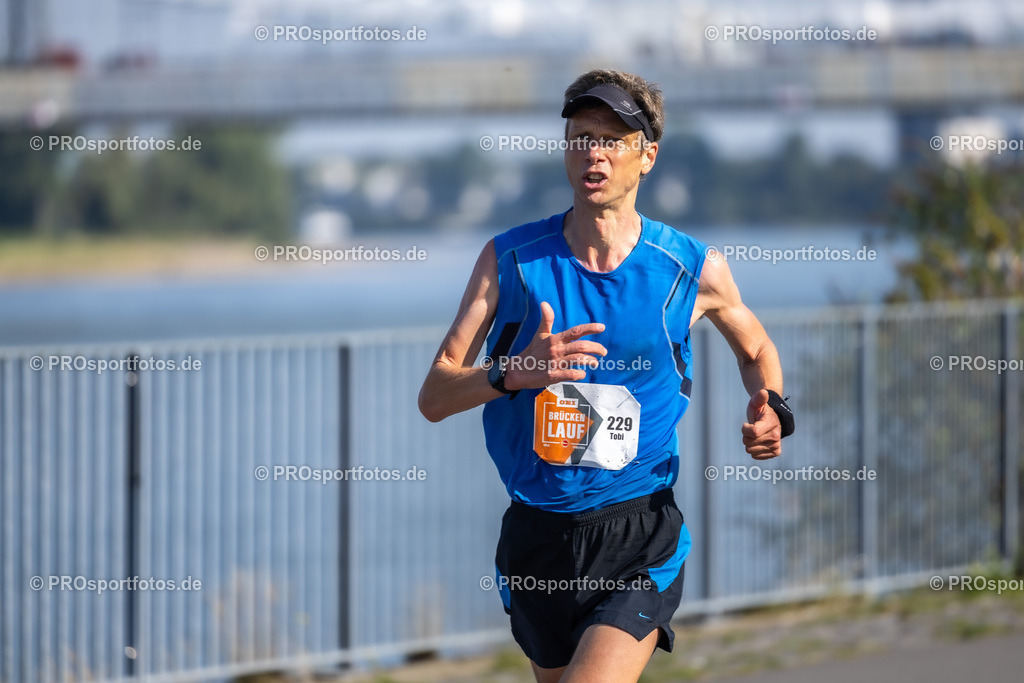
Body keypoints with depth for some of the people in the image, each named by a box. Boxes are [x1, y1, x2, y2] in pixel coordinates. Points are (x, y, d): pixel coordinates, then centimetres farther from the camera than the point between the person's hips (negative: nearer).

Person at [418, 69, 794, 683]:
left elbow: (756, 349, 20)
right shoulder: (511, 259, -1)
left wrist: (770, 411, -2)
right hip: (535, 537, 3)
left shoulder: (694, 269, -2)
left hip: (642, 544, -3)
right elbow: (434, 397, -4)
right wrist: (513, 373, -24)